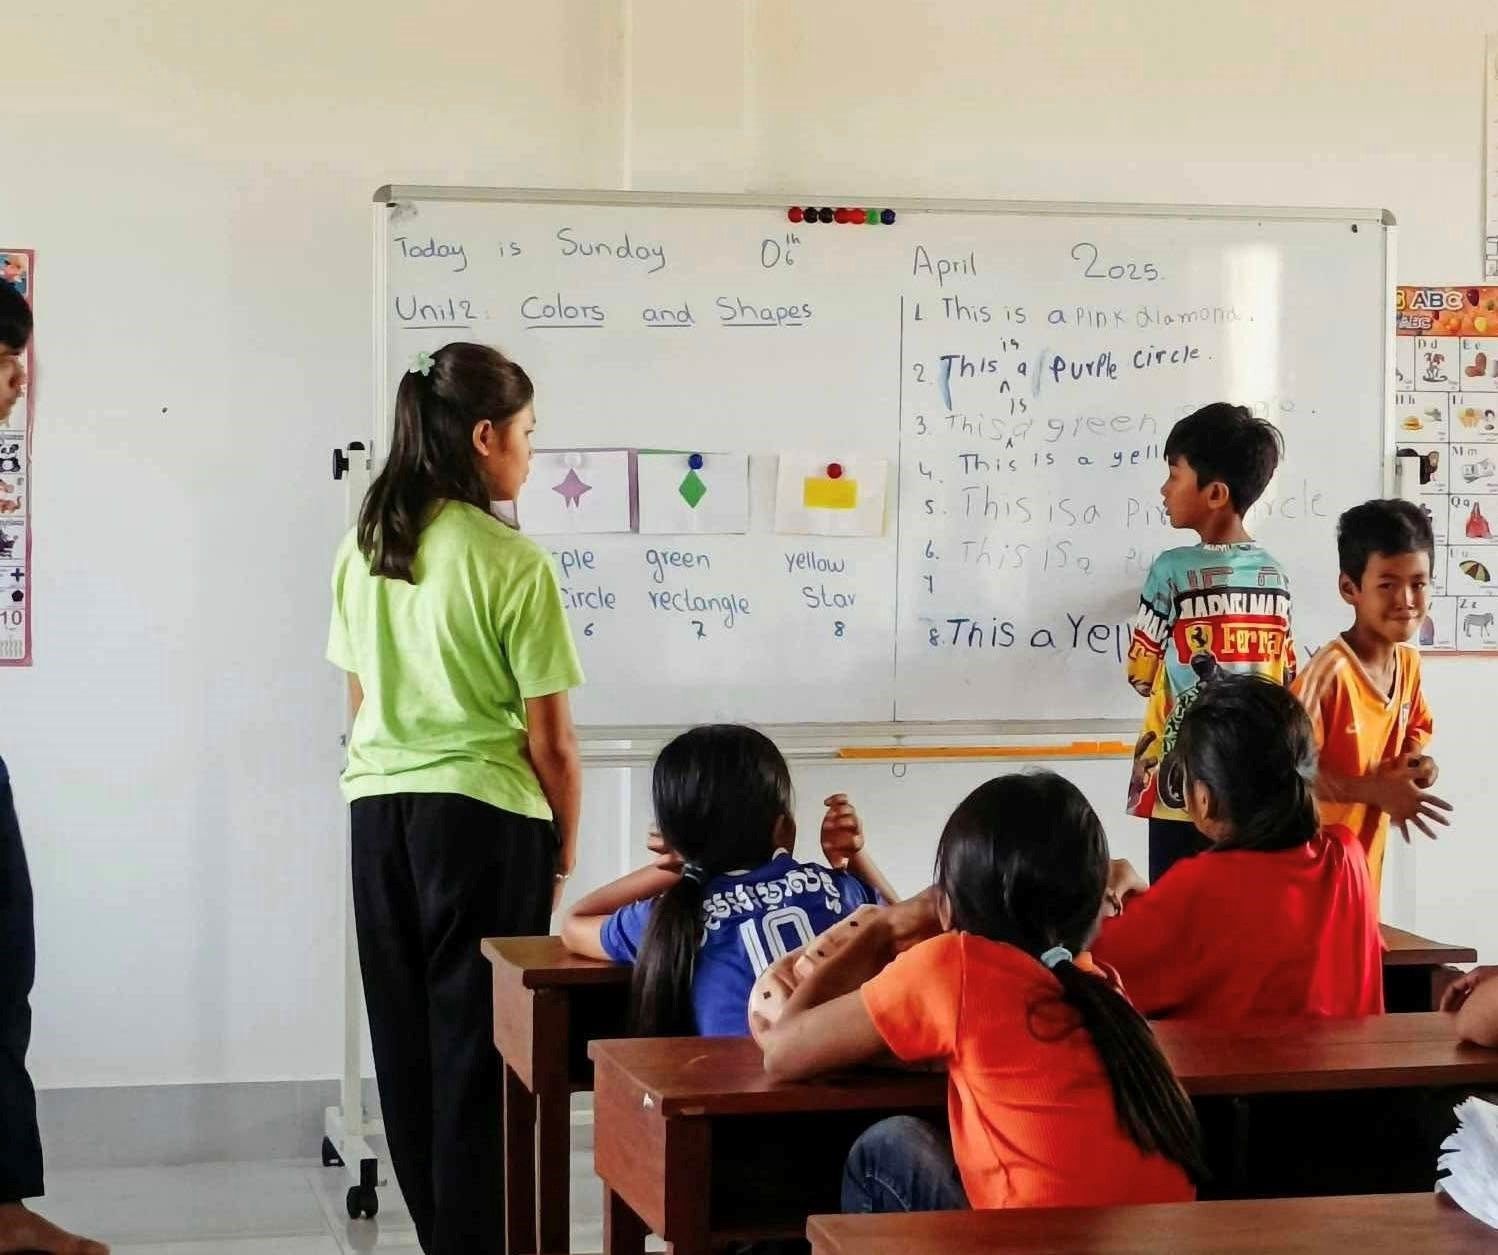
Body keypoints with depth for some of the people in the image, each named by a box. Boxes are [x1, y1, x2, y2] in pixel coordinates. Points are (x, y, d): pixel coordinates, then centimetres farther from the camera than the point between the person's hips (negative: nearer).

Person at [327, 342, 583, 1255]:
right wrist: (566, 845, 2)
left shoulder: (365, 548, 4)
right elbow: (551, 739, -11)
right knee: (479, 1041, 4)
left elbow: (362, 699, 12)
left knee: (406, 1035, 14)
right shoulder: (514, 563, -13)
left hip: (379, 811, 6)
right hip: (484, 814, -6)